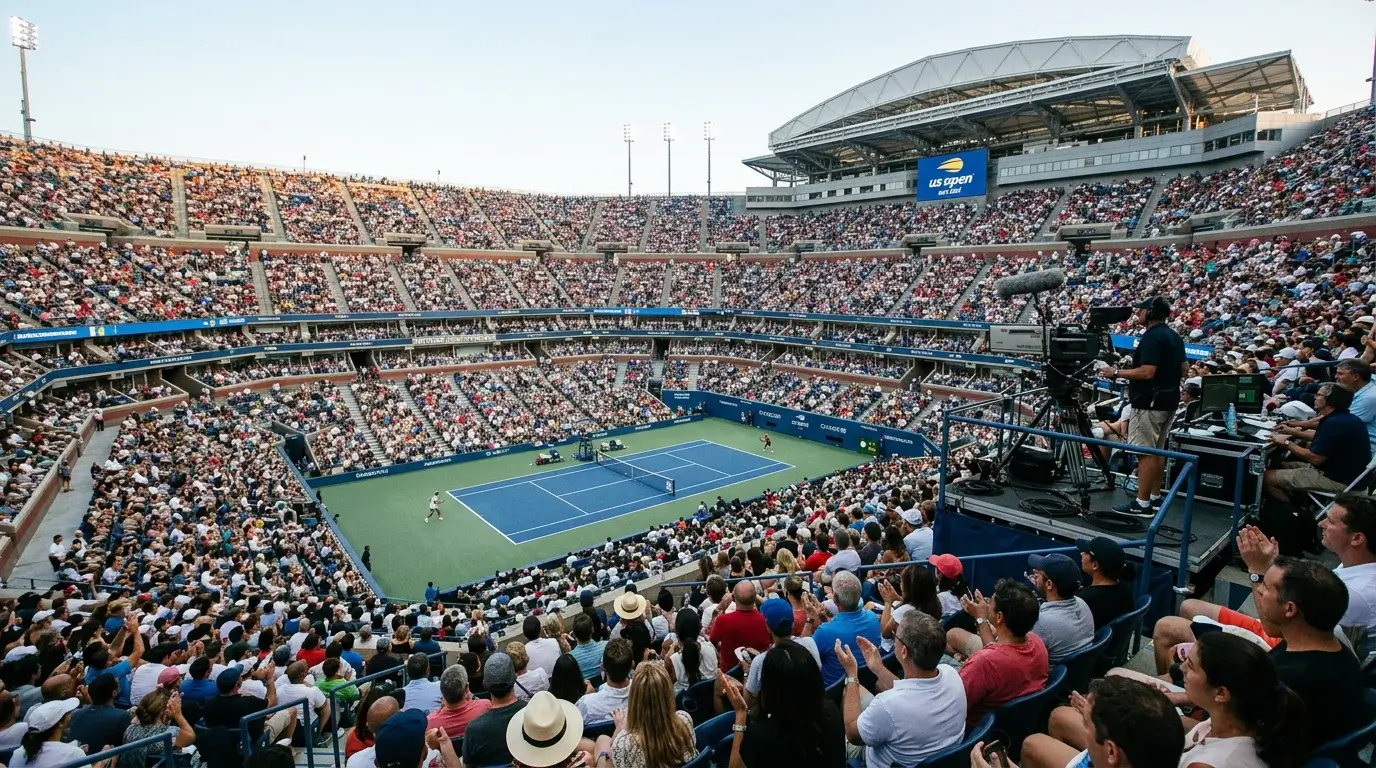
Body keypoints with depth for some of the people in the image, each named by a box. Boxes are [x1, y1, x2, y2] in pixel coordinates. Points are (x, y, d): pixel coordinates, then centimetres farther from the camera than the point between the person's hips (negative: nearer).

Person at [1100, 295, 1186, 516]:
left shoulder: (1152, 336, -17)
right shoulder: (1174, 336, 13)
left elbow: (1147, 372, -24)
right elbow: (1182, 371, 18)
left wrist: (1116, 373, -16)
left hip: (1149, 403, -10)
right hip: (1168, 400, 10)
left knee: (1145, 452, -7)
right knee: (1157, 450, 15)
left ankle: (1142, 504, -4)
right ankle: (1155, 497, 21)